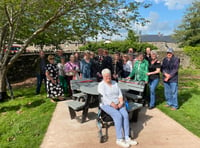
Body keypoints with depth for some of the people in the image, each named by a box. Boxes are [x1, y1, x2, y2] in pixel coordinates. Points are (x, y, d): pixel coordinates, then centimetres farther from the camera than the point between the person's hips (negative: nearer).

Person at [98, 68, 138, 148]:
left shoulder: (115, 83, 12)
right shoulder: (101, 85, -7)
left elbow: (120, 94, 8)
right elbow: (105, 98, -15)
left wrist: (121, 102, -9)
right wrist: (113, 105, -18)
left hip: (118, 104, 5)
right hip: (107, 105, -5)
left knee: (125, 115, -20)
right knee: (118, 116, -27)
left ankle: (127, 138, -15)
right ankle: (119, 139, -16)